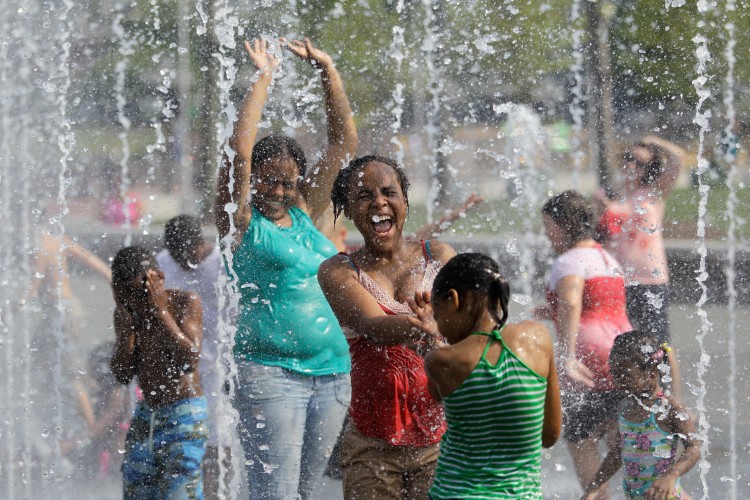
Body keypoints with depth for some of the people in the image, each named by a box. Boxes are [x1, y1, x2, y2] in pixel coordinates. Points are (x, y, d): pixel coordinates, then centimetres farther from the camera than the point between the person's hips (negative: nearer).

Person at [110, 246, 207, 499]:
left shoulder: (185, 302, -7)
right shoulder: (126, 313, 7)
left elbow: (189, 361, -18)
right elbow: (122, 374, 2)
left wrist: (160, 310, -18)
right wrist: (127, 321, -8)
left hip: (184, 414, -6)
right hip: (144, 416, 6)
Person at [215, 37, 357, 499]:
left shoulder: (305, 213, 15)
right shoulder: (244, 222, 1)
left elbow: (345, 141, 17)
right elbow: (241, 148, -12)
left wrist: (329, 72, 11)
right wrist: (265, 79, -6)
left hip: (333, 375, 6)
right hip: (270, 372, -6)